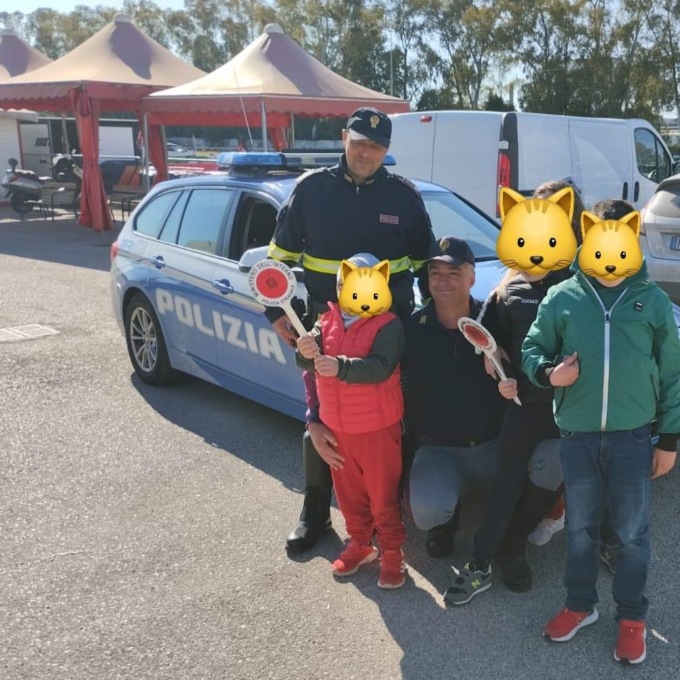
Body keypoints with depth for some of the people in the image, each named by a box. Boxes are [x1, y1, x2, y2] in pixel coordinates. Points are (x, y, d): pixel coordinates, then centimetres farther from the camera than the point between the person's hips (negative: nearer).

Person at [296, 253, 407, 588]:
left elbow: (379, 368, -31)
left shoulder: (388, 325, -16)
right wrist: (308, 354, -33)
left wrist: (340, 366, -45)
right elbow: (312, 356, -9)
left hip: (377, 427, -5)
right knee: (349, 492, 19)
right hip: (336, 426, 6)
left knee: (383, 494, 9)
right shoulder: (328, 320, 3)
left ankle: (392, 552, 26)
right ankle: (359, 543, 38)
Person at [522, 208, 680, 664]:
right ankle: (580, 605, 36)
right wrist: (548, 373, -16)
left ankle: (632, 617, 30)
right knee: (580, 527, 16)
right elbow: (532, 349, 6)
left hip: (633, 436, 0)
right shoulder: (563, 297, -2)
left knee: (633, 532, 11)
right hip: (577, 436, 1)